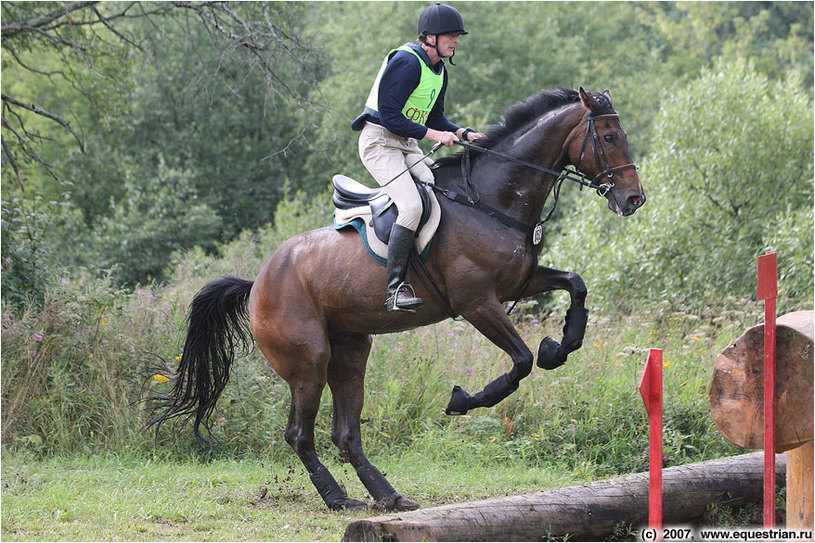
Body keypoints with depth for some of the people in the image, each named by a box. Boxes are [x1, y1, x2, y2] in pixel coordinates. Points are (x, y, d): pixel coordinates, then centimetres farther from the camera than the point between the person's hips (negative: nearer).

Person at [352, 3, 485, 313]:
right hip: (379, 142, -10)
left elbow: (435, 117, 19)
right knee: (412, 206, -26)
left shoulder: (439, 70, 13)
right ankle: (395, 289, -26)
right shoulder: (406, 63, -18)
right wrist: (434, 135, -22)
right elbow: (389, 116, -22)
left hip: (407, 146, 10)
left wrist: (464, 133, 1)